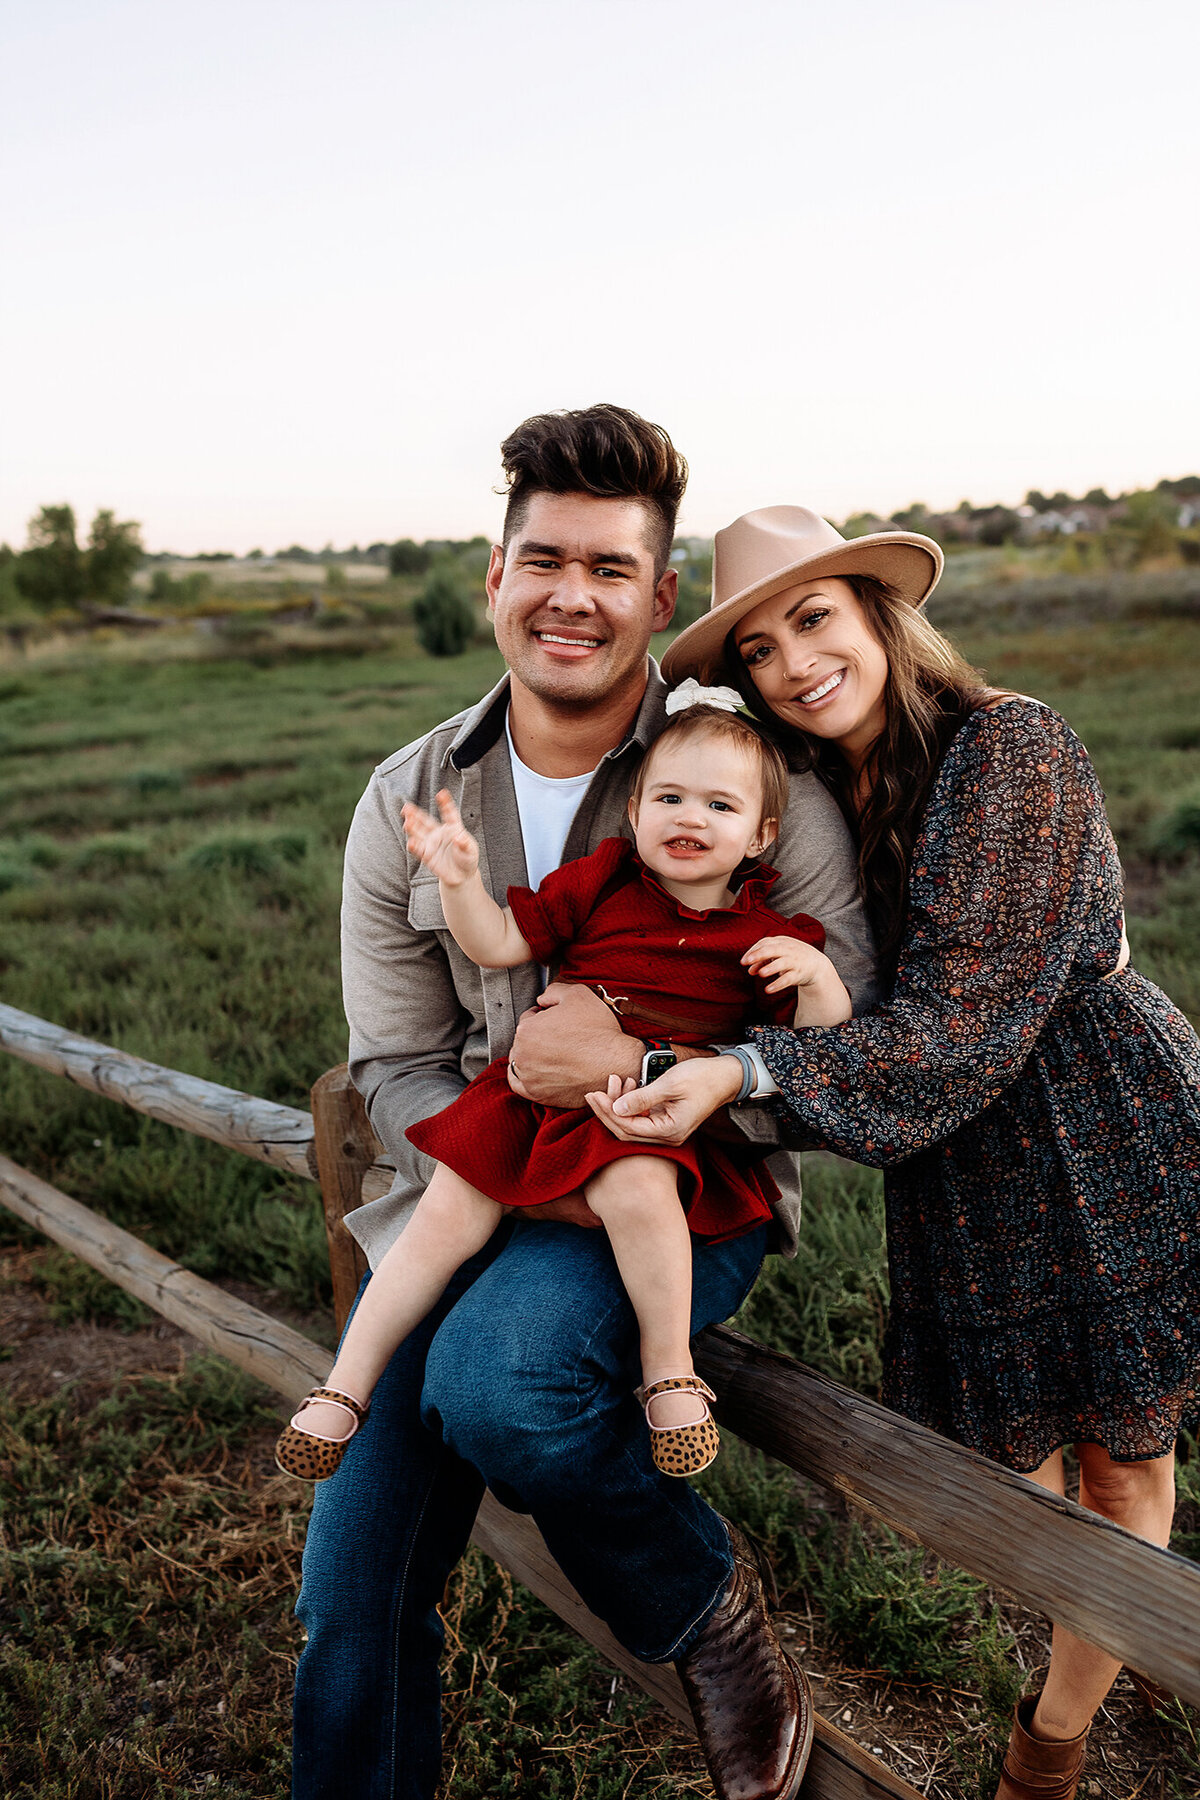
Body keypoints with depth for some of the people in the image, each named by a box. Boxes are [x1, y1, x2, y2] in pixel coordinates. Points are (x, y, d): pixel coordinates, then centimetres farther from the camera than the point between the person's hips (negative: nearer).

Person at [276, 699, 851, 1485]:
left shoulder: (769, 936, 6)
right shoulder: (603, 880, 9)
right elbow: (499, 943, 8)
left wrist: (818, 978, -14)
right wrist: (461, 881, -9)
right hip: (540, 1092, 2)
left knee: (635, 1187, -35)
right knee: (448, 1214, -10)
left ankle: (669, 1368, -12)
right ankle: (345, 1389, 5)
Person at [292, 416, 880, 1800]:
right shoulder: (409, 801, 1)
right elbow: (395, 1065, 2)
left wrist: (639, 1060, -23)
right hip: (471, 1195, 4)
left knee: (496, 1373, -35)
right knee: (350, 1602, 4)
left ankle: (705, 1600, -2)